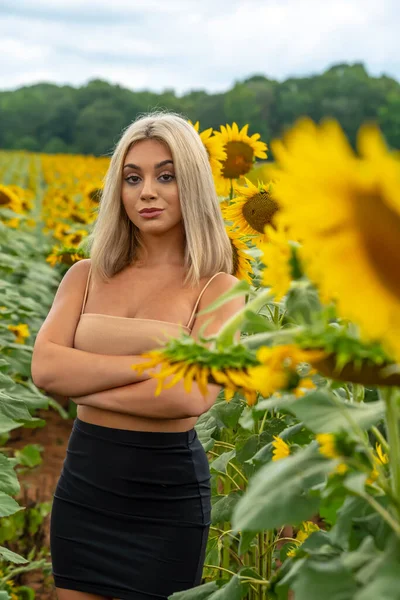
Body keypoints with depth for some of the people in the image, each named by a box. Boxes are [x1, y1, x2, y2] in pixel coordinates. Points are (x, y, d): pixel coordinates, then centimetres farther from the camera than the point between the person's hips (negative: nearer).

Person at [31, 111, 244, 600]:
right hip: (83, 483, 4)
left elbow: (194, 397, -21)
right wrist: (146, 360, -19)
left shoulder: (218, 290, -7)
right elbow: (44, 368, -11)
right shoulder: (86, 276, 3)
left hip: (168, 492, -3)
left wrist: (83, 384, -13)